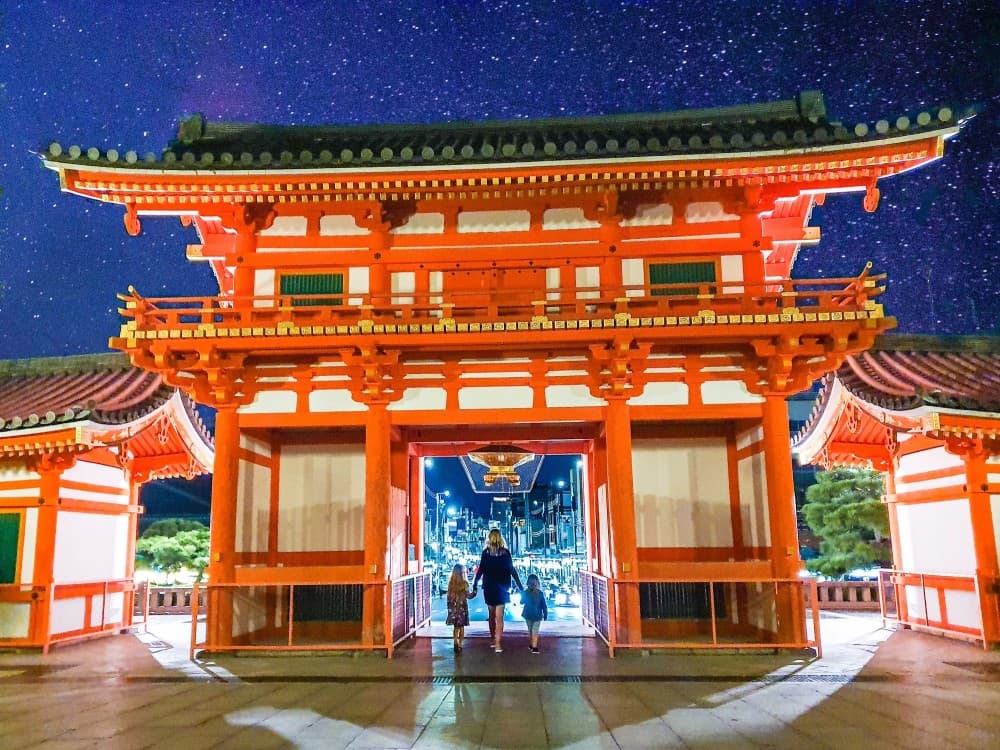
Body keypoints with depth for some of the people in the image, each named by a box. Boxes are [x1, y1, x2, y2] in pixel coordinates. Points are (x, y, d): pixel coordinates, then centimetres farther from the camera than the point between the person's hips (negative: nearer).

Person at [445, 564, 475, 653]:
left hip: (453, 608, 3)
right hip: (462, 608, -3)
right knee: (461, 627, 9)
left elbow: (449, 597, 1)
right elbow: (468, 595, -11)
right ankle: (459, 645, 10)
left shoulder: (451, 583, -2)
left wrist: (450, 608, 10)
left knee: (455, 627, 13)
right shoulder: (464, 583, -12)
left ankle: (456, 644, 6)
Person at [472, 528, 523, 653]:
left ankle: (493, 640, 25)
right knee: (499, 617, -1)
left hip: (488, 588, 1)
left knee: (492, 615, 16)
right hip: (502, 588, -1)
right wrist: (520, 586, 9)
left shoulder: (486, 552, -4)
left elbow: (480, 570, -5)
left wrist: (475, 587, 0)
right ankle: (497, 644, -8)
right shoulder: (505, 552, -3)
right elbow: (512, 570, 1)